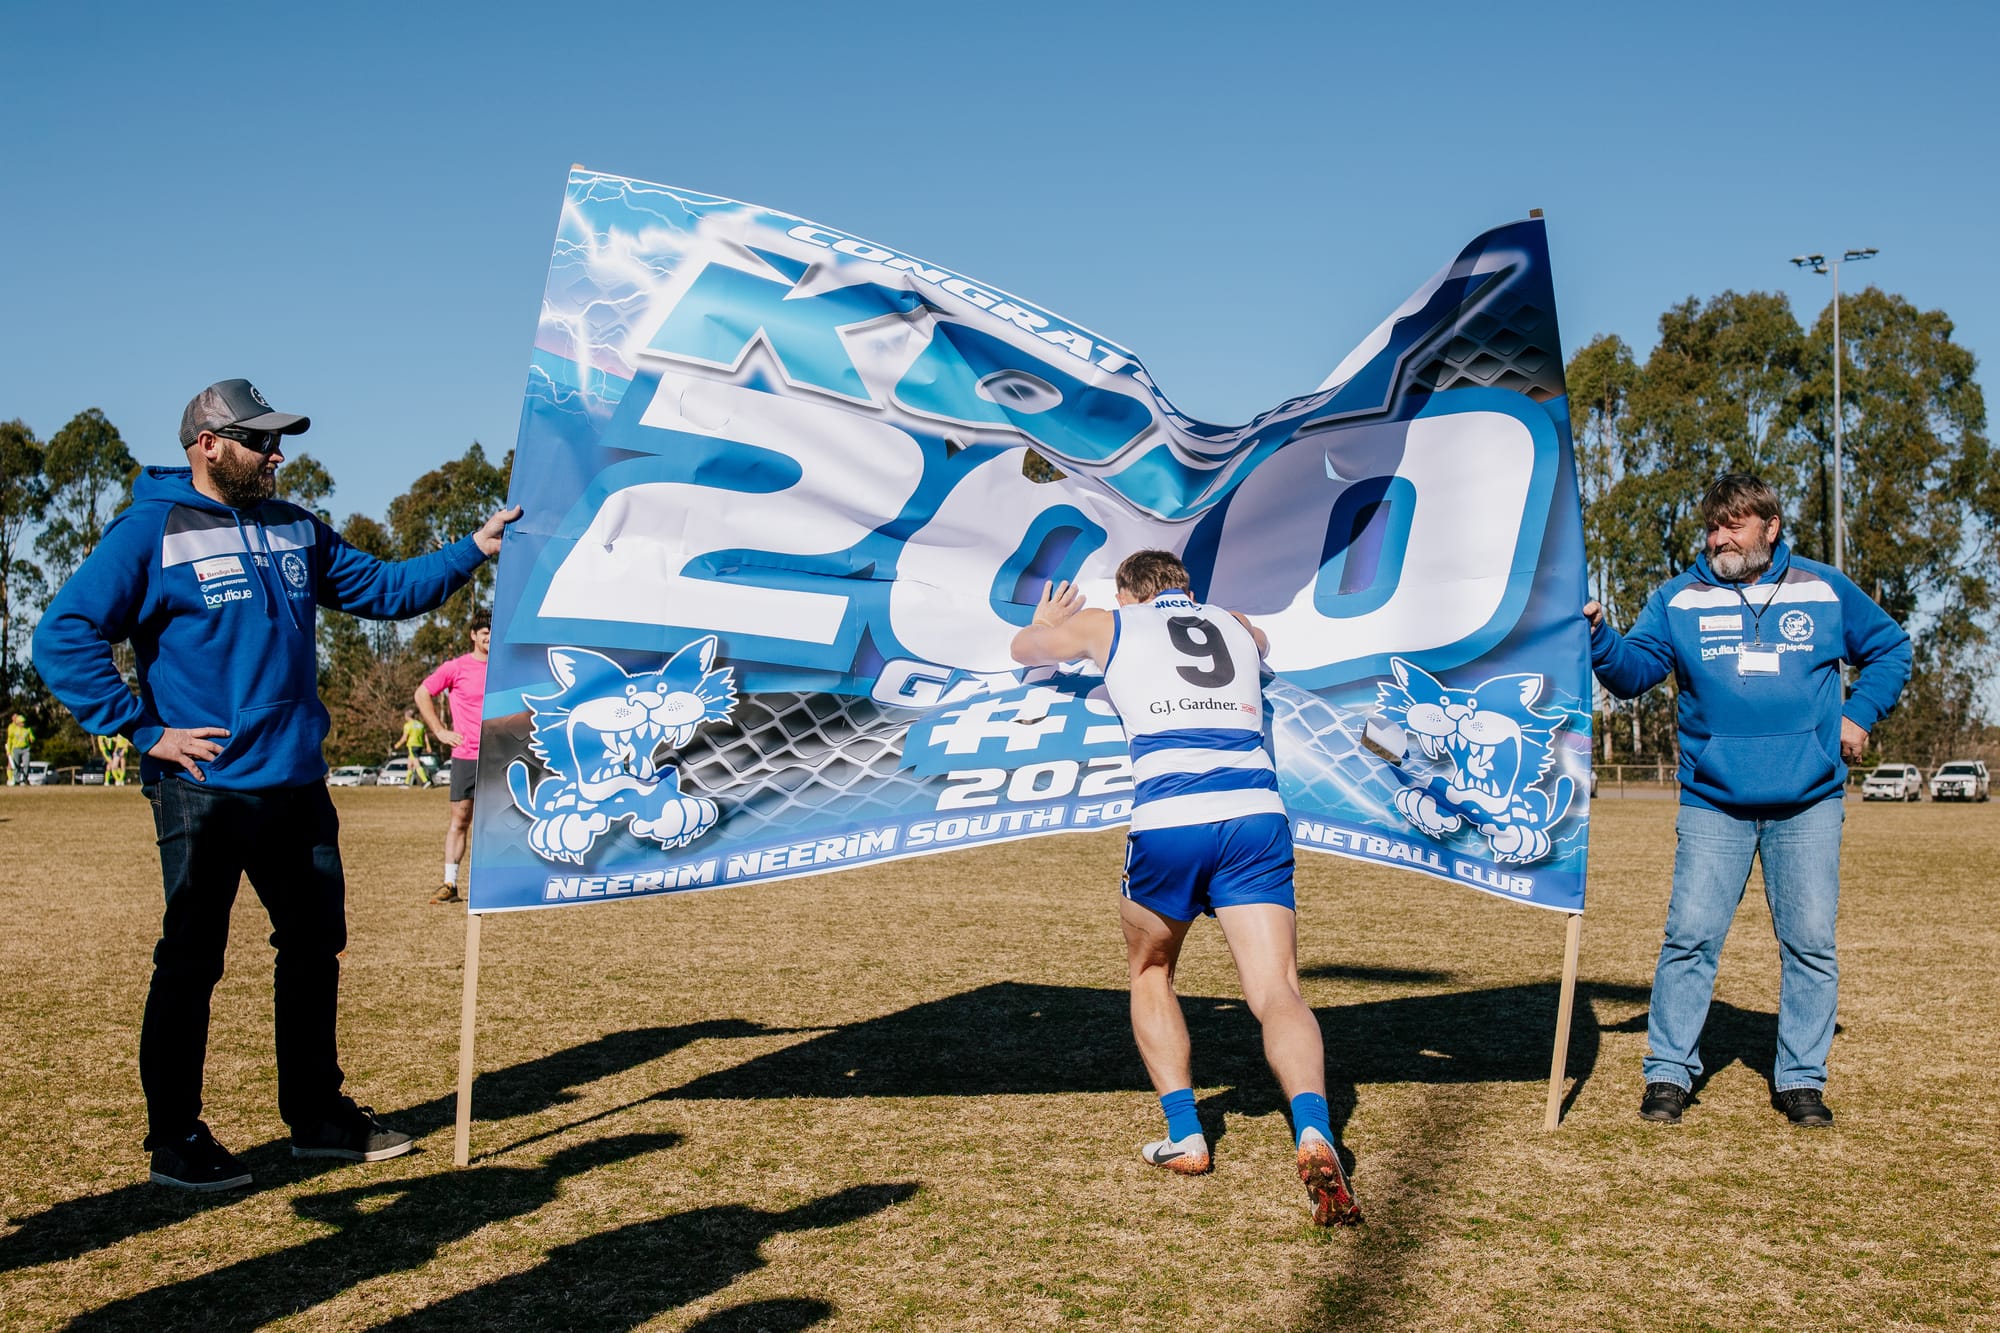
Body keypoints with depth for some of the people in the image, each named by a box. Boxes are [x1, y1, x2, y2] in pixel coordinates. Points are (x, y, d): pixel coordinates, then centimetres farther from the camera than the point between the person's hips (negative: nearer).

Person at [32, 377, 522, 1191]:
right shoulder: (152, 533, -8)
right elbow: (62, 639, -12)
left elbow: (385, 590, 16)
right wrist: (146, 730, -14)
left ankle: (317, 1116, 28)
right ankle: (174, 1142, 15)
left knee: (315, 947, 14)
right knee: (191, 963, 2)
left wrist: (475, 549, 7)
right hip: (204, 790, -7)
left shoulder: (296, 530, 12)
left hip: (297, 788, 7)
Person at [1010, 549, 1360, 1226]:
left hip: (1168, 820, -2)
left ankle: (1185, 1135, 12)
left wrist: (1045, 622, 61)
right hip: (1257, 814, 2)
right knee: (1277, 993, -4)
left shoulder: (1107, 624, 20)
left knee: (1150, 972, 22)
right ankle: (1313, 1133, -29)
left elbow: (1025, 649, 39)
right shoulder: (1238, 627, 28)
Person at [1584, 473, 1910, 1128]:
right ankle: (1668, 1073, 5)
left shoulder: (1825, 590, 7)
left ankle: (1801, 1078, 16)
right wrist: (1599, 638, -24)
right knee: (1690, 937, -5)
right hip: (1713, 802, -1)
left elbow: (1891, 647, 20)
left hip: (1808, 804, 1)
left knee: (1811, 944, 4)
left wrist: (1861, 714, 7)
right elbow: (1635, 669, -4)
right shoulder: (1678, 598, 4)